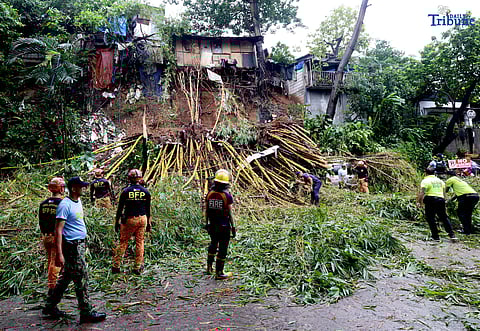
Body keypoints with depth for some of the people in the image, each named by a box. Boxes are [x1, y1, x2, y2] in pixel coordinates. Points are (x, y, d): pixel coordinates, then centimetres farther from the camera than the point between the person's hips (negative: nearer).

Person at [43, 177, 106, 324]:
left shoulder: (78, 201, 12)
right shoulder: (65, 205, -17)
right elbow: (58, 230, -20)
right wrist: (59, 254, -24)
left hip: (80, 245, 9)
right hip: (72, 246, -9)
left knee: (66, 277, 18)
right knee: (81, 278, -3)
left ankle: (50, 306, 31)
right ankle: (86, 312, 7)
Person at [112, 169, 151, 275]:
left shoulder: (126, 191, -6)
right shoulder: (145, 191, 1)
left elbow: (120, 208, -4)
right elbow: (148, 209, 6)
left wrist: (117, 222, 5)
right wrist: (148, 223, 14)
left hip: (129, 219, -2)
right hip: (142, 219, 2)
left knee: (123, 242, 8)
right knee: (140, 242, 9)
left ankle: (116, 266, 12)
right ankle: (138, 267, 15)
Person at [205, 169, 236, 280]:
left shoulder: (209, 193, -2)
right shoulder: (227, 196, -15)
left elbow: (206, 210, 4)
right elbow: (230, 213, -13)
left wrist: (206, 223, 16)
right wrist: (233, 227, -4)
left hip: (212, 225, 5)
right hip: (224, 226, -5)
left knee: (213, 244, 25)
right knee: (222, 249, 5)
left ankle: (209, 266, 36)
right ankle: (219, 273, 11)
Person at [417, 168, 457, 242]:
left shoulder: (425, 181, -2)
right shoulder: (440, 181, 18)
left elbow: (421, 193, -13)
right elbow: (444, 193, 20)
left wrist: (418, 202, -4)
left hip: (430, 200, -6)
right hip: (441, 199, 6)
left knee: (430, 218, 3)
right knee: (444, 217, 14)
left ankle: (435, 236, 2)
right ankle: (452, 235, 11)